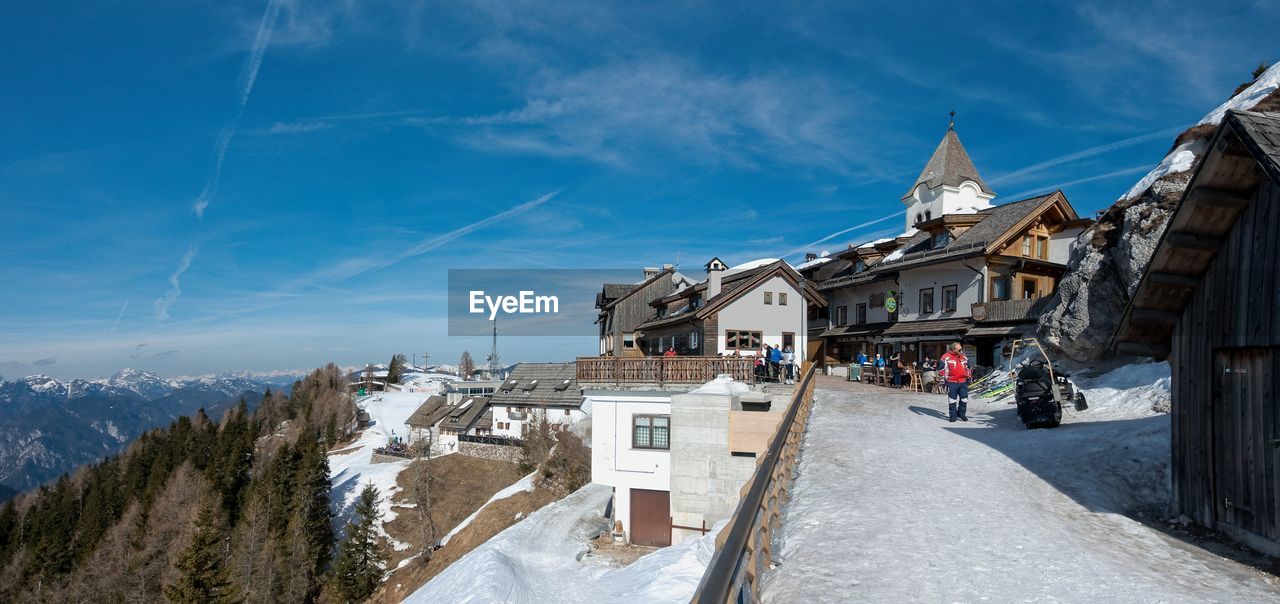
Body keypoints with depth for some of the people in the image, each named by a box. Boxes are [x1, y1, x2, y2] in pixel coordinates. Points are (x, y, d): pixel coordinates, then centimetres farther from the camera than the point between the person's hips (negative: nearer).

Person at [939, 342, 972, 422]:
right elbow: (941, 369, -5)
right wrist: (945, 378, -8)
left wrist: (968, 377, 19)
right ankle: (953, 415, 10)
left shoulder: (964, 357, 10)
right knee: (952, 399, 1)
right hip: (952, 382, -4)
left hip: (963, 382, 5)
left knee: (964, 398, 5)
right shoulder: (946, 357, -8)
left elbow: (967, 368, 24)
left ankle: (961, 414, 20)